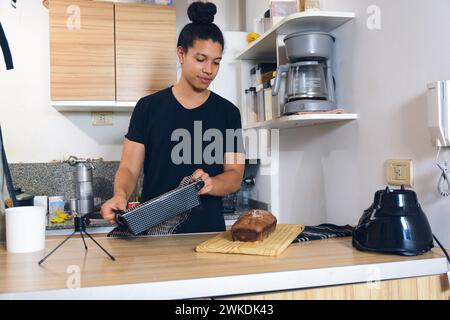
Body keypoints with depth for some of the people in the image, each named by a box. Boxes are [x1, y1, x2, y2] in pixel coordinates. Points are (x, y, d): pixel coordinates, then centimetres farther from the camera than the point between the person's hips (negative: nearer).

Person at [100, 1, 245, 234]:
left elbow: (235, 175, 2)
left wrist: (210, 184, -19)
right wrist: (120, 195, -20)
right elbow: (129, 168, 2)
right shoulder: (148, 108, 4)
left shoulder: (228, 113, 6)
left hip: (208, 230, 1)